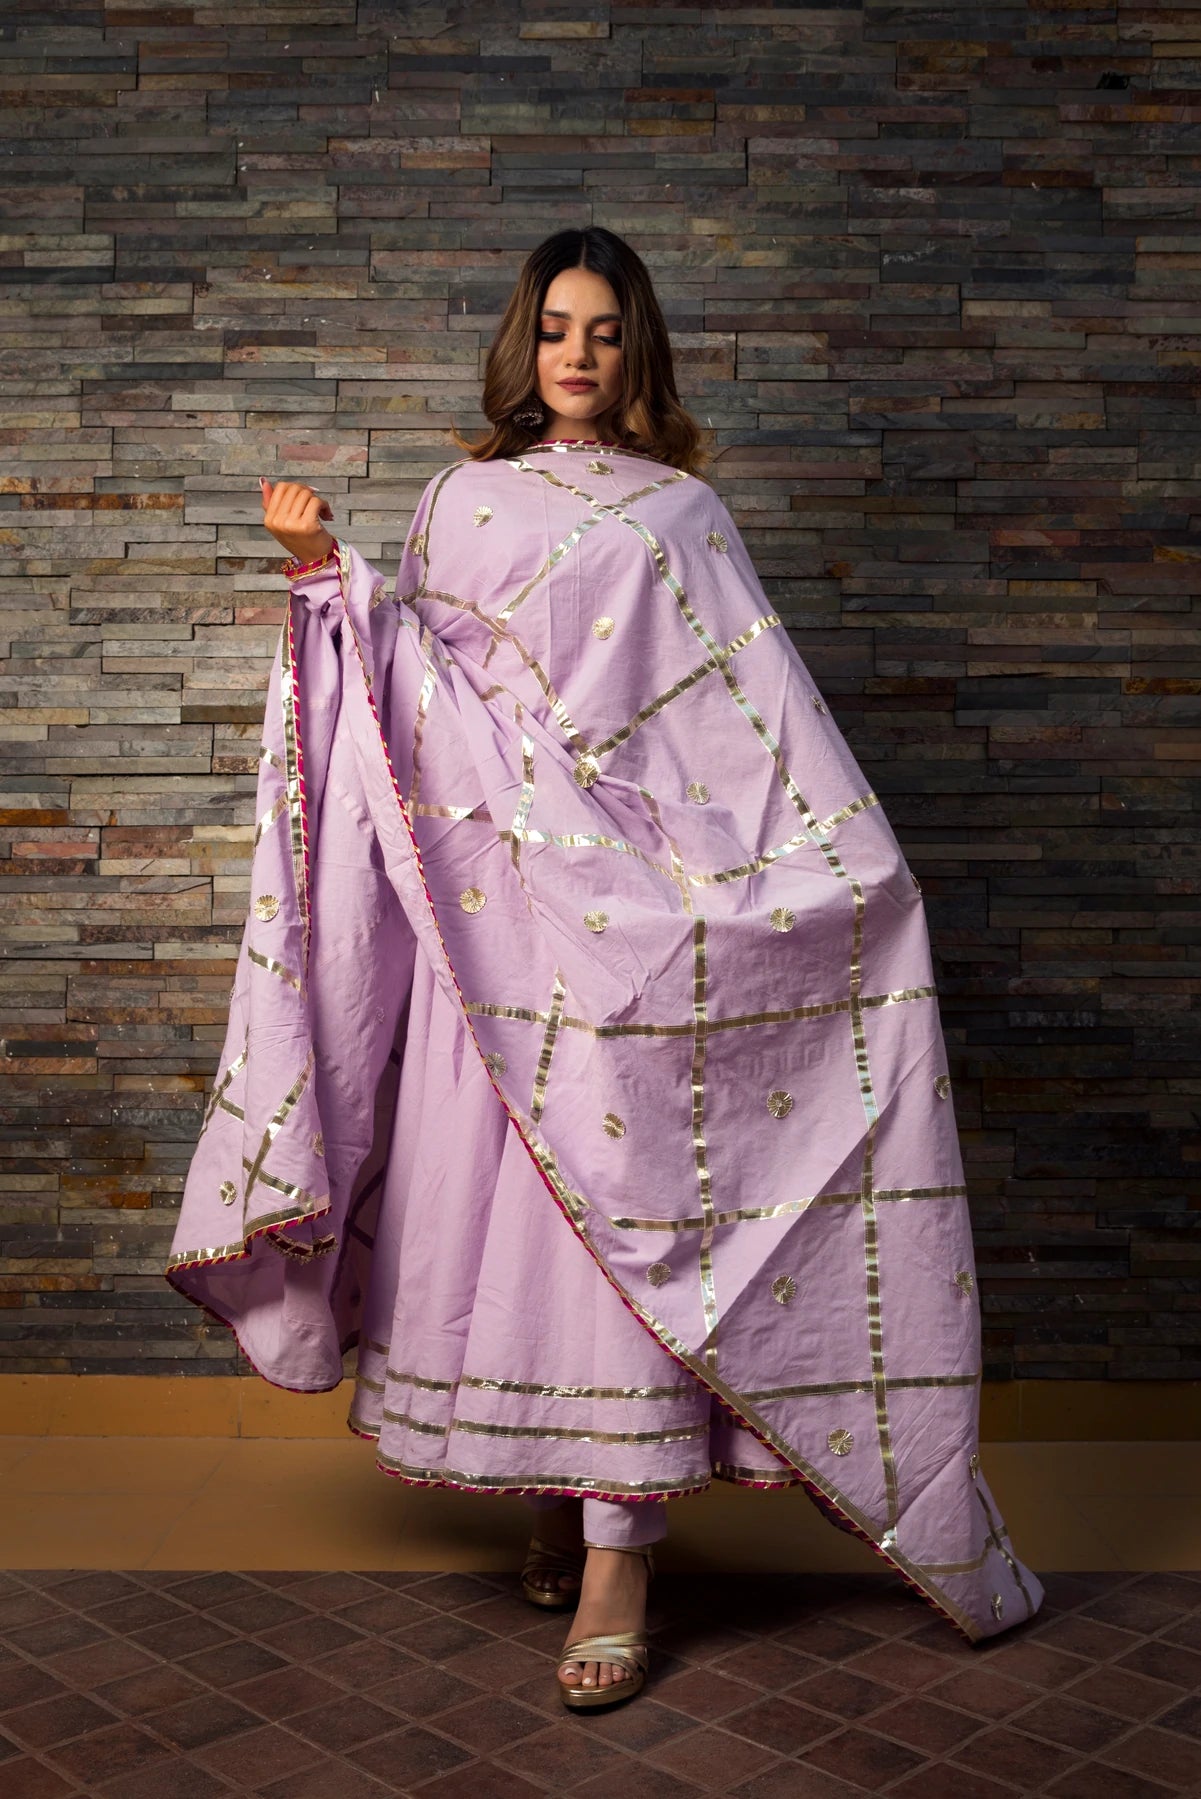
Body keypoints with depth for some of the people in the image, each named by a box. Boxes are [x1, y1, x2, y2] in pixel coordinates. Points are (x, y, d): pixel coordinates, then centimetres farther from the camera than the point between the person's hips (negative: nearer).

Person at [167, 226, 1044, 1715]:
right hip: (490, 891, 2)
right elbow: (411, 683, 12)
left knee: (620, 1184, -7)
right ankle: (551, 1492, 16)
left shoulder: (680, 512, 12)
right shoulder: (465, 498, 16)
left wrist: (859, 865, 0)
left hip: (630, 890, -2)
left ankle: (619, 1549, -4)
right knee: (499, 1178, 1)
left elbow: (757, 708, 7)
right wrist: (326, 573, 0)